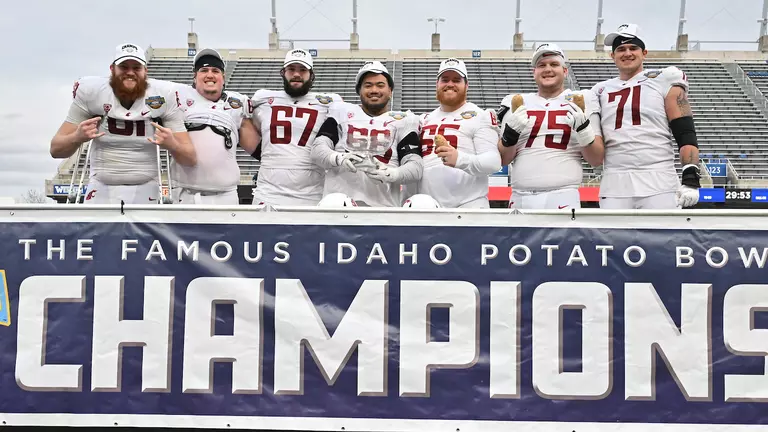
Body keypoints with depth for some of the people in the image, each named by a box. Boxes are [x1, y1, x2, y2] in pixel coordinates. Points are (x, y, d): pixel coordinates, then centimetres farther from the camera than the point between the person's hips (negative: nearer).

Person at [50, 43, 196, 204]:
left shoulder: (163, 96, -5)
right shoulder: (91, 91, -5)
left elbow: (190, 159, -6)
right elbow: (56, 149, -3)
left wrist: (172, 145, -28)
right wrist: (77, 137, -26)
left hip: (145, 192, 0)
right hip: (101, 191, 0)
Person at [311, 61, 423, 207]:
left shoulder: (404, 121, 13)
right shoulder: (342, 112, 18)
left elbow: (415, 167, 3)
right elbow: (318, 149, 8)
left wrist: (390, 174, -19)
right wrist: (338, 158, -14)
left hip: (383, 203, -1)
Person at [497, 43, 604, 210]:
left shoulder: (583, 101, 7)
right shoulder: (517, 104, 12)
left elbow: (597, 160, 4)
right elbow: (502, 160, 10)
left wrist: (583, 127, -11)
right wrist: (511, 133, -8)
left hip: (563, 198, -2)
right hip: (520, 198, 3)